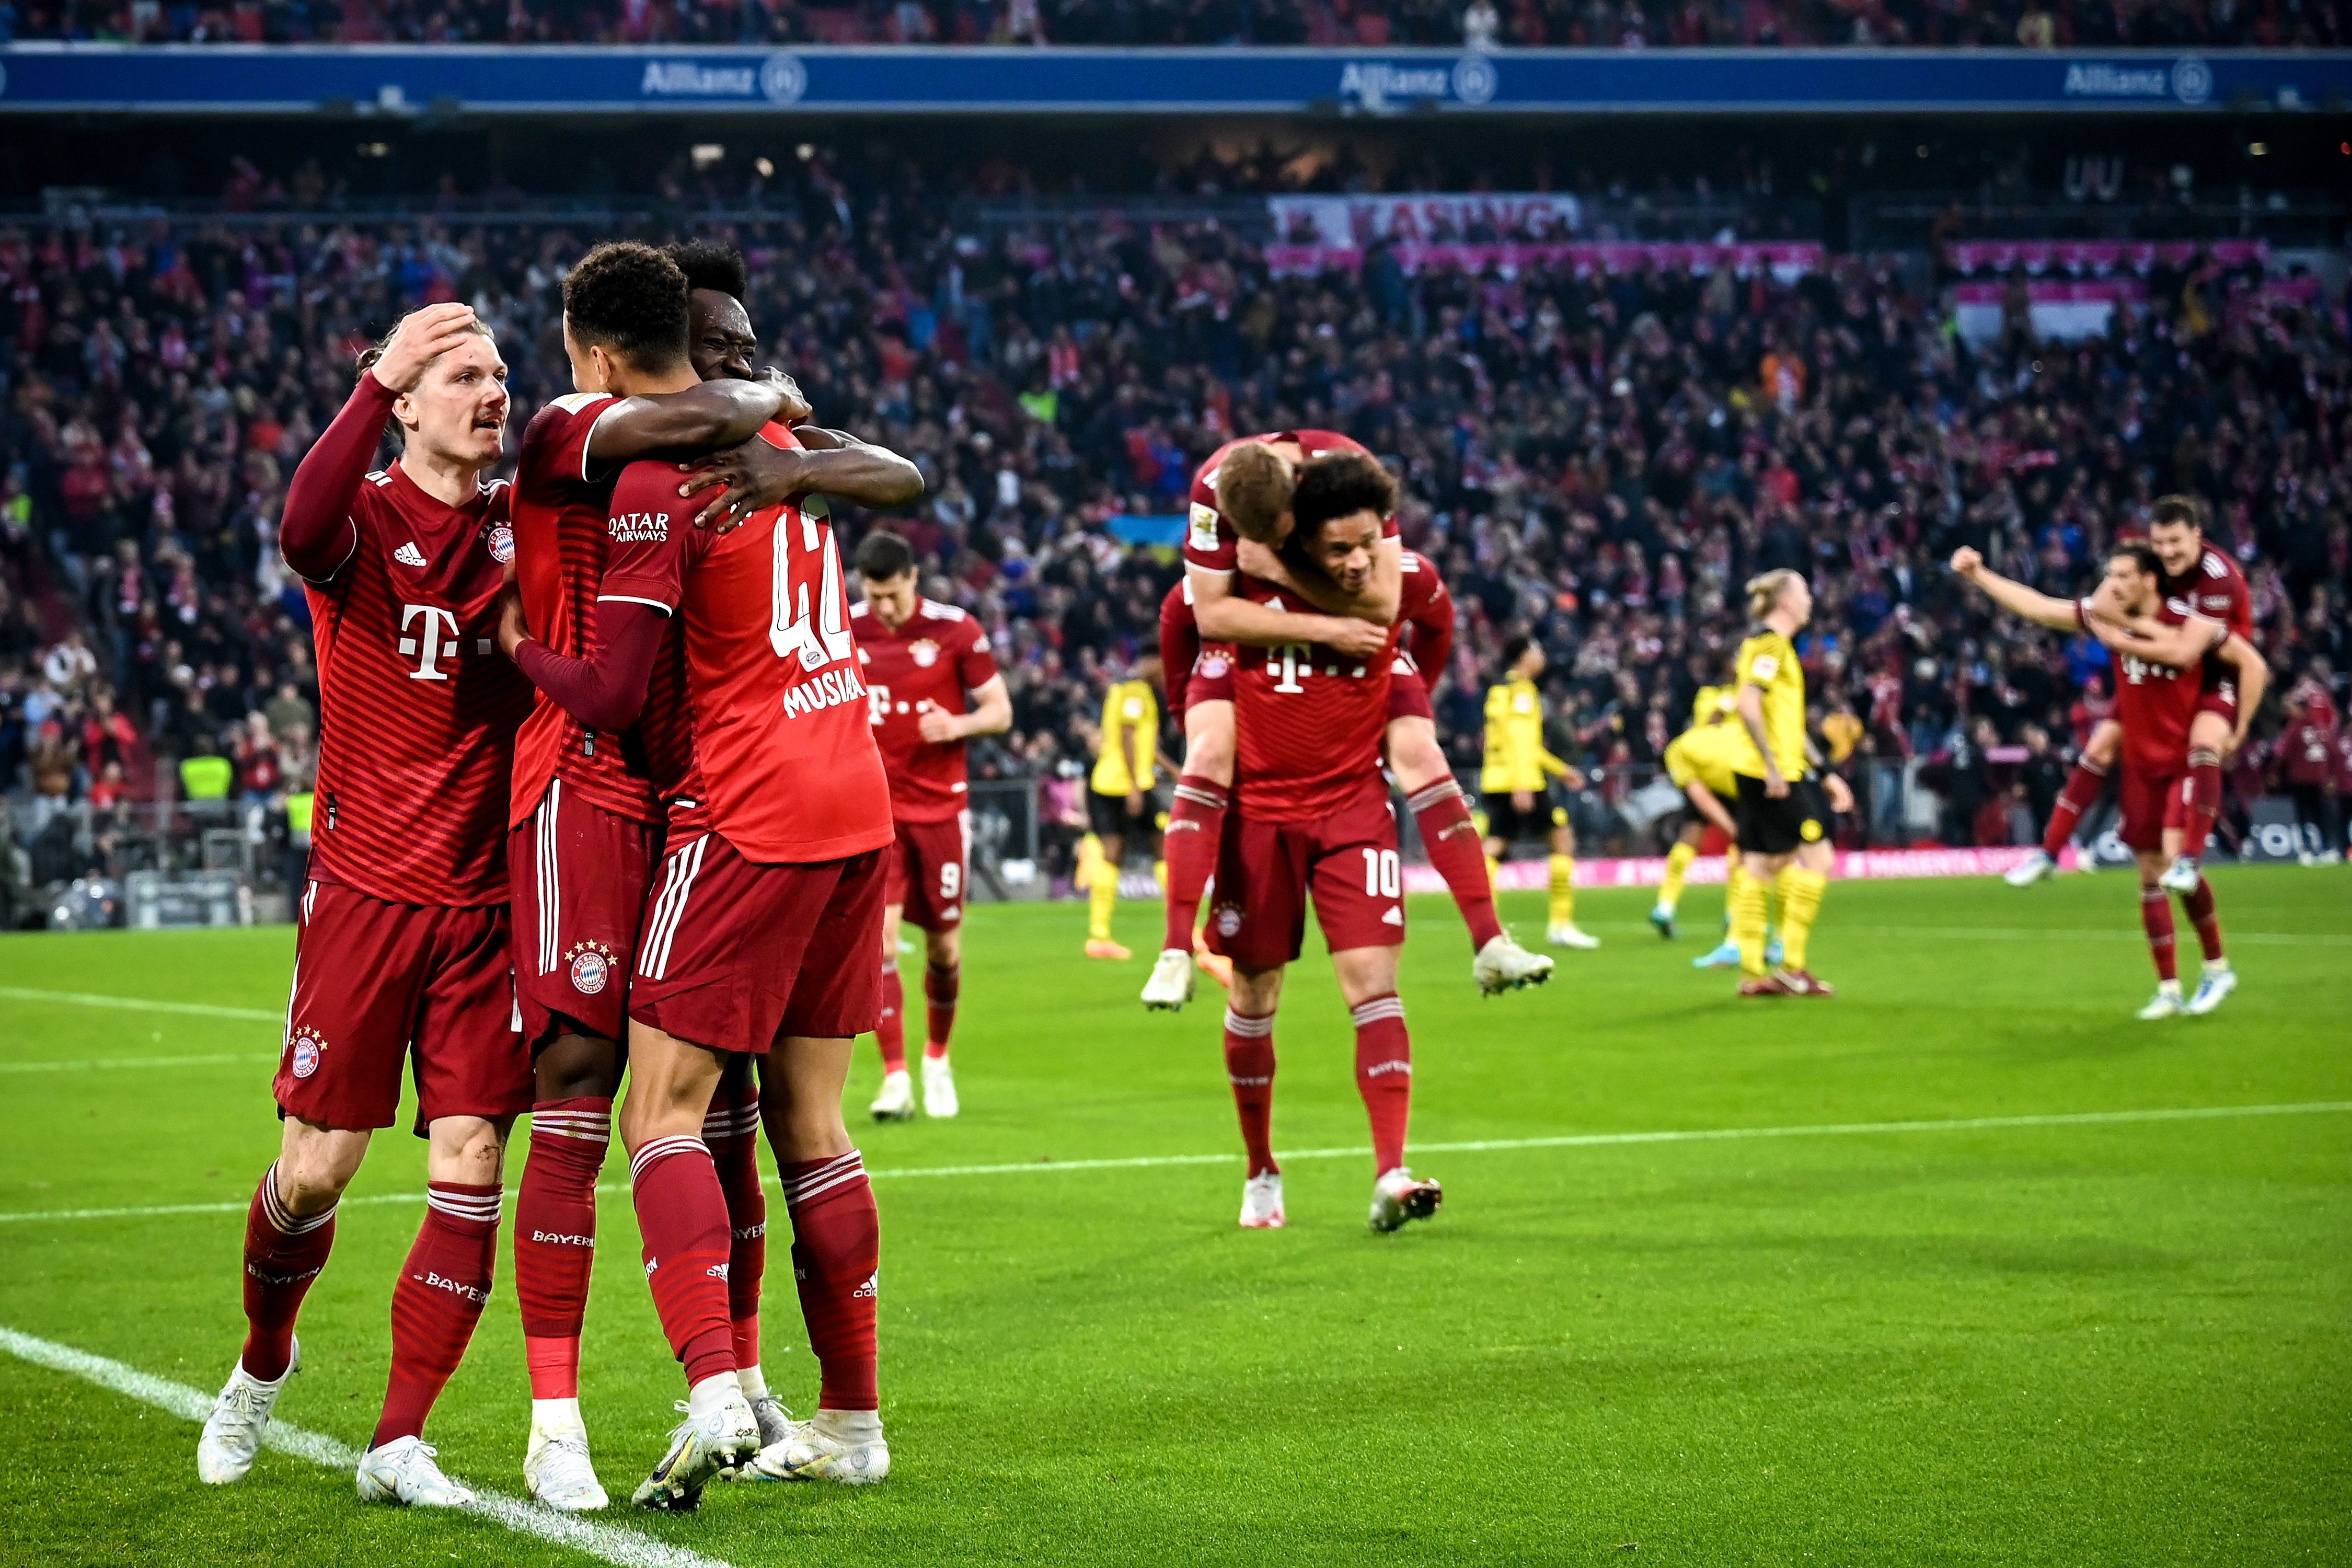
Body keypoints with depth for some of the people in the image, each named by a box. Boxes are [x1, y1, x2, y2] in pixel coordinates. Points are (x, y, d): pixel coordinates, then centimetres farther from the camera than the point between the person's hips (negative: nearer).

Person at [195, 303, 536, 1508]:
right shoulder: (367, 521, -7)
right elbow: (302, 531, -32)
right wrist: (373, 385, -44)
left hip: (486, 899, 3)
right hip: (366, 888, -3)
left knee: (469, 1167, -5)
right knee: (315, 1170, 1)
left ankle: (400, 1442, 3)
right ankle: (259, 1373, 29)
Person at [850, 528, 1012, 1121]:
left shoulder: (955, 630, -6)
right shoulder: (844, 630, 0)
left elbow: (1001, 710, -2)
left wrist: (958, 724, -21)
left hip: (941, 808, 0)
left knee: (945, 945, 6)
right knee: (880, 936, -14)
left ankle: (937, 1059, 31)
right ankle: (895, 1078, -11)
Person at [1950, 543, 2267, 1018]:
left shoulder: (2190, 622, -16)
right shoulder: (2105, 616, -1)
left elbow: (2253, 665, -13)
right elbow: (2036, 606, 5)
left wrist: (2238, 731, -13)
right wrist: (1978, 576, 2)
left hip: (2187, 762, -5)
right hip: (2142, 767, 5)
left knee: (2176, 859, -16)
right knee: (2150, 875, 4)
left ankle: (2218, 968, 2)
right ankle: (2168, 990, 10)